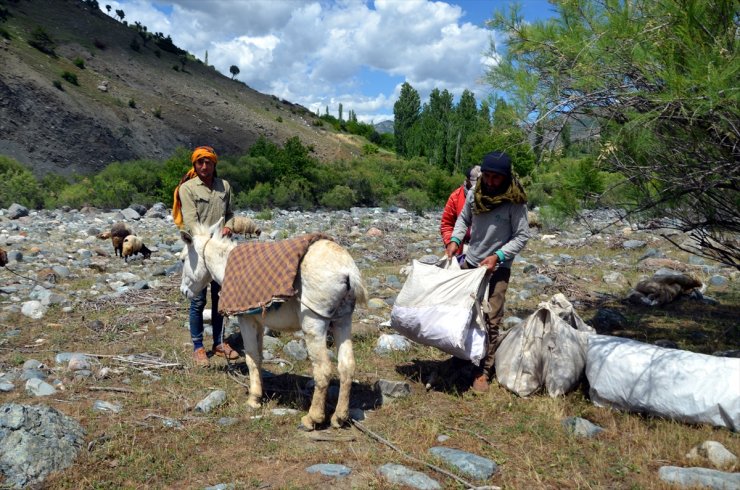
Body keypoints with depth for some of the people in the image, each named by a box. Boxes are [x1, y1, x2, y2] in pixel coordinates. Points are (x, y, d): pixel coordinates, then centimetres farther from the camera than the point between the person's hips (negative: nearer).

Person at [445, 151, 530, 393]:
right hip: (470, 262, 5)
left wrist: (498, 256, -21)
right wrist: (455, 240, -2)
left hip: (497, 268, -5)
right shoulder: (474, 194, -2)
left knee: (490, 320, -5)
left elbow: (522, 236, -11)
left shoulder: (514, 201, -15)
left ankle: (483, 371, 5)